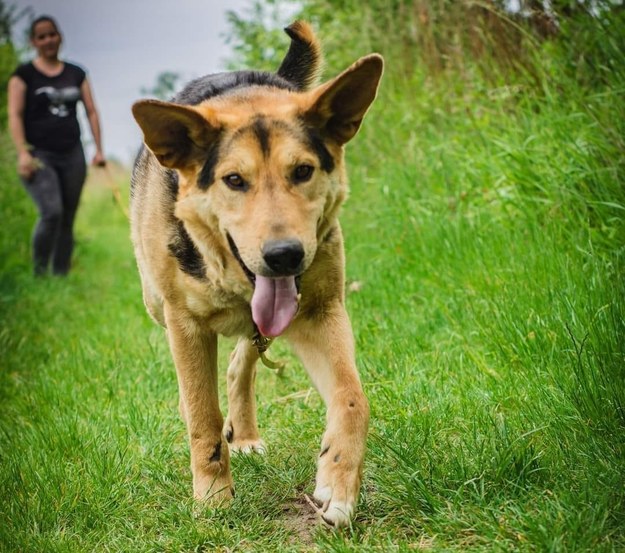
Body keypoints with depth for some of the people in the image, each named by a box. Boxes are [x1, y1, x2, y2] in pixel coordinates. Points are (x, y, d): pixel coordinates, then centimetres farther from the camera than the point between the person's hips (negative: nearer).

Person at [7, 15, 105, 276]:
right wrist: (23, 153, -16)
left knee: (67, 221, 3)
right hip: (40, 155, -4)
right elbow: (15, 115, -5)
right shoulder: (24, 75, 3)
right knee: (52, 213, -22)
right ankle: (38, 274, -8)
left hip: (72, 155, 4)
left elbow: (91, 111, 14)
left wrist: (99, 149, 6)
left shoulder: (76, 74, 14)